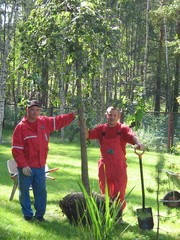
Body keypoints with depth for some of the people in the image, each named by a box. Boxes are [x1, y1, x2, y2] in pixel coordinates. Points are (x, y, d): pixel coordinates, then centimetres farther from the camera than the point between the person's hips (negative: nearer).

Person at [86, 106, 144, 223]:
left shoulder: (123, 129, -6)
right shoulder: (101, 129, 2)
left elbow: (131, 135, -25)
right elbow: (87, 135, -5)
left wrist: (138, 143, -47)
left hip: (119, 166, -2)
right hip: (105, 166, 2)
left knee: (119, 192, 2)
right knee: (105, 192, 10)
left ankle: (119, 215, 15)